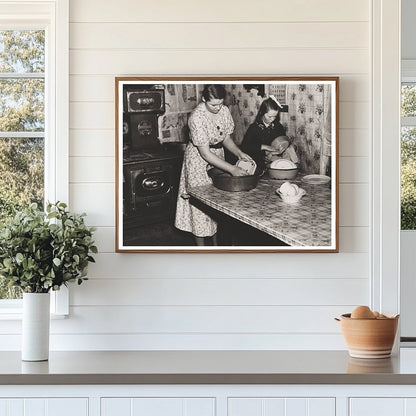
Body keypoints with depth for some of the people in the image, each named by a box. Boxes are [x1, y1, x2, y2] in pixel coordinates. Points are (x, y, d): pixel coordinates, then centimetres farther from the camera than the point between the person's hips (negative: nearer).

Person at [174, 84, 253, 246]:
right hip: (198, 161, -6)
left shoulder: (224, 111, -7)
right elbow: (205, 153, -29)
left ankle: (216, 243, 23)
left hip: (217, 158, 6)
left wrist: (239, 153, -12)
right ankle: (201, 247, 8)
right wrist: (232, 169, -31)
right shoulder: (197, 117, -28)